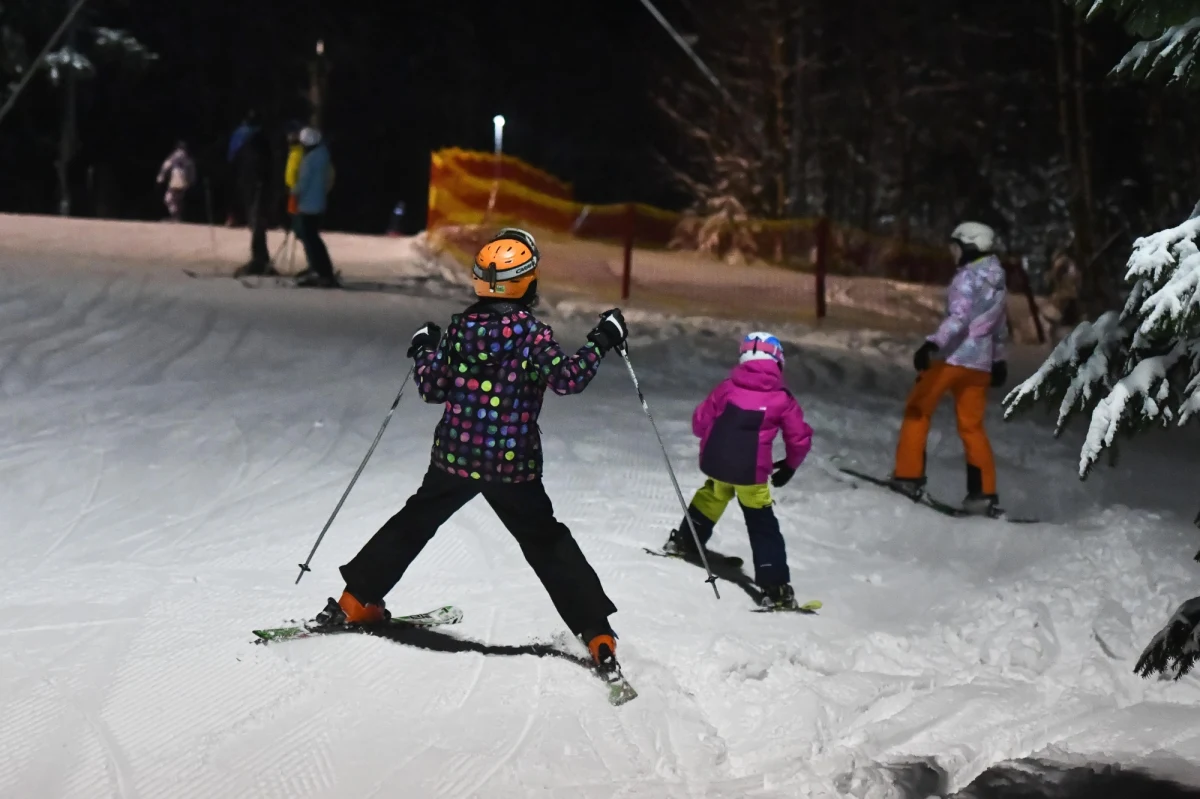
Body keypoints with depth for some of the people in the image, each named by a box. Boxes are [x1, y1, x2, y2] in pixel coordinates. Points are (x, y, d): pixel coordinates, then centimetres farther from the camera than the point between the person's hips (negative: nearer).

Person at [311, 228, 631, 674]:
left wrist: (424, 352, 21)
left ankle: (357, 602, 28)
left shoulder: (460, 328, -1)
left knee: (413, 525, 22)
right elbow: (566, 379, -22)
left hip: (455, 457, 3)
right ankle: (597, 634, 4)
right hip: (514, 465, -3)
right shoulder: (532, 332, -13)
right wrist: (601, 342, -11)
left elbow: (432, 389, 3)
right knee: (548, 545, 9)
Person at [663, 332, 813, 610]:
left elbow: (700, 421, 9)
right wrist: (789, 465, 22)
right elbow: (800, 439, 3)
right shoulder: (782, 399, -1)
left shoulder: (727, 388, 4)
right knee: (762, 525, 7)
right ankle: (775, 587, 0)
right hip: (751, 472, -3)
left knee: (711, 498, 34)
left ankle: (685, 542, 49)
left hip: (715, 464, 3)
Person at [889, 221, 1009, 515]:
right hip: (980, 363, 8)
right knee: (972, 426, 10)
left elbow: (959, 318, -24)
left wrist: (932, 344, -33)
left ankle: (909, 476, 3)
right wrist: (999, 359, 35)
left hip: (953, 356, -7)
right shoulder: (998, 281, 15)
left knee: (917, 411, 6)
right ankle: (984, 493, 4)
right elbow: (1000, 326, 25)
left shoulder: (968, 277, -10)